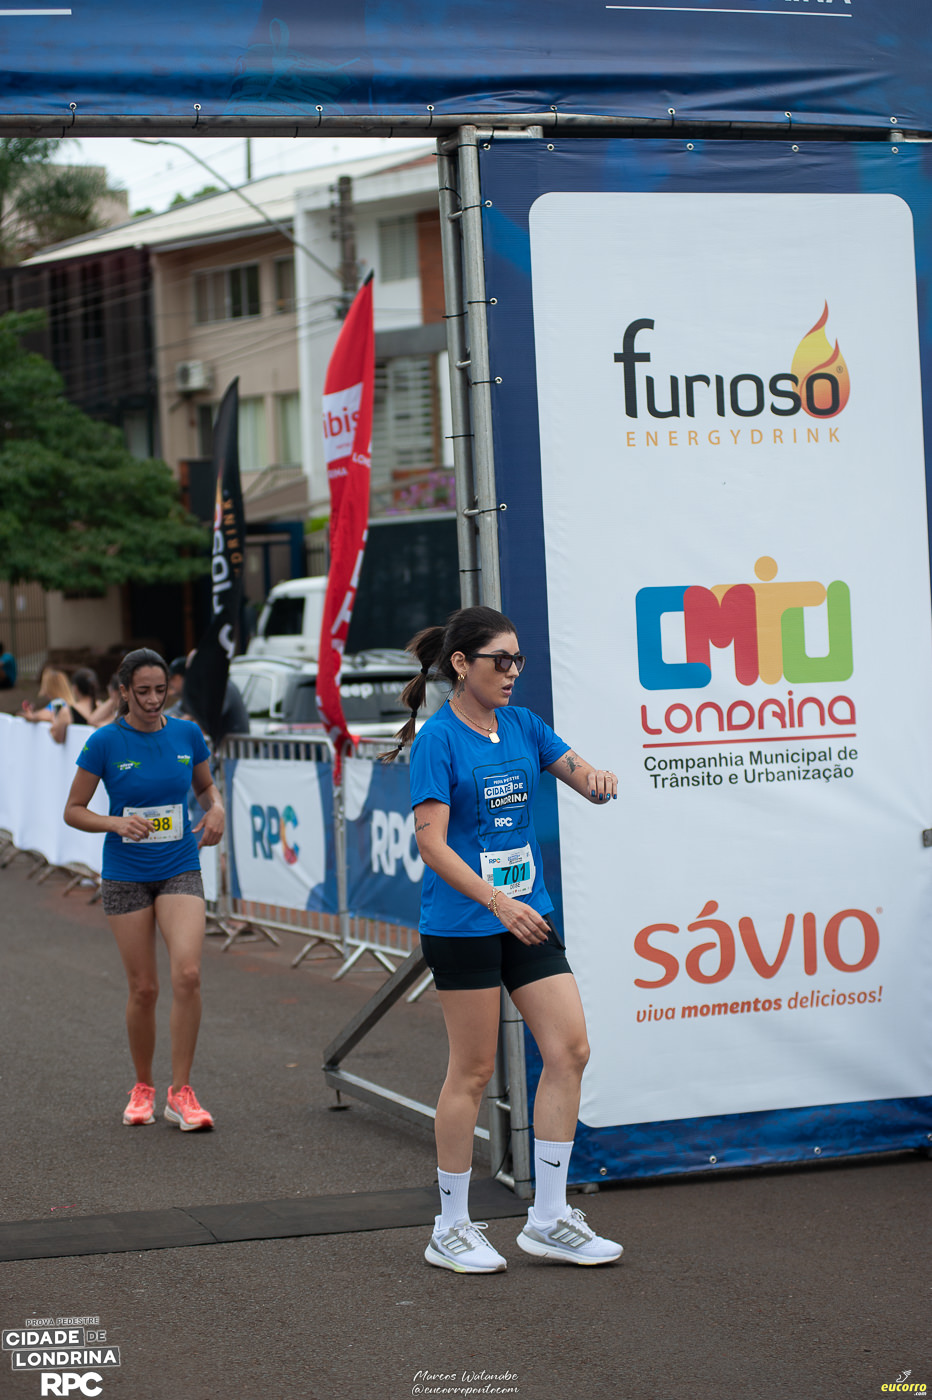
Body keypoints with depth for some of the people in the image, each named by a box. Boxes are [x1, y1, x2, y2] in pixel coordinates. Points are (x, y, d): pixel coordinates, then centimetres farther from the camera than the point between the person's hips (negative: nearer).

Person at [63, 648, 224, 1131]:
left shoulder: (187, 734, -1)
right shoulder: (105, 742, -8)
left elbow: (206, 786, 17)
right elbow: (73, 811, -2)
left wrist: (216, 809, -6)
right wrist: (117, 823, -19)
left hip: (180, 872, 1)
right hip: (126, 877, -1)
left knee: (187, 974, -16)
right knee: (143, 988, 2)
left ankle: (181, 1093, -6)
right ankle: (142, 1088, 24)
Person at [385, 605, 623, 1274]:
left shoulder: (523, 725, 9)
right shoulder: (438, 738, -11)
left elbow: (584, 778, 8)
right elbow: (432, 843, -17)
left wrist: (598, 779, -17)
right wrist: (496, 901, -28)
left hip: (528, 916, 7)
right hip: (463, 925, -7)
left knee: (570, 1050, 0)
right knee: (474, 1071, -1)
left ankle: (548, 1219, 10)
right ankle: (451, 1230, 13)